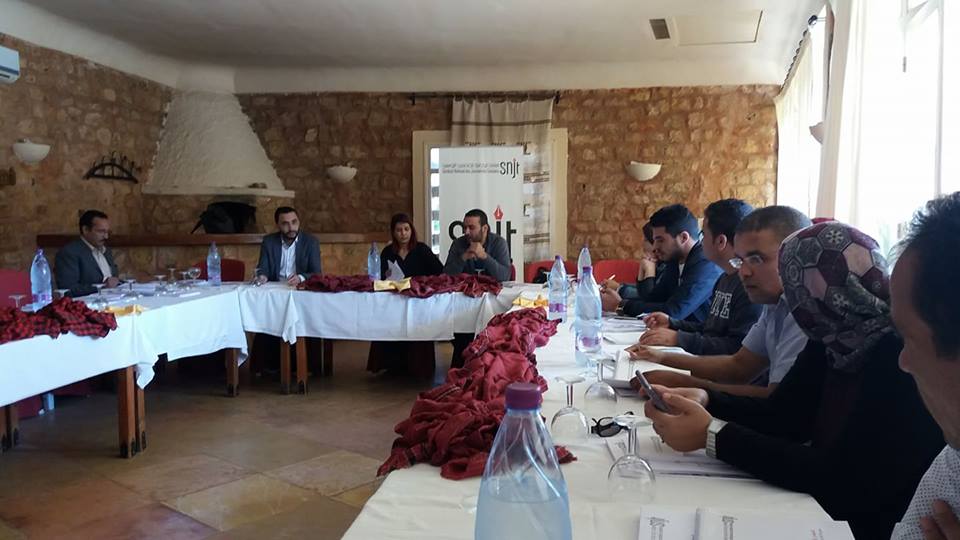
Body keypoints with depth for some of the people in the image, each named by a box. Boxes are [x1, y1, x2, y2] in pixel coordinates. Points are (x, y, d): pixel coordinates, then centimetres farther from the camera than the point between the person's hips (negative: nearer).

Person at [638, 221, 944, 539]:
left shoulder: (906, 360, -24)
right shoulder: (833, 340, 1)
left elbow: (842, 482, -26)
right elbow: (780, 415, 2)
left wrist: (712, 434, -25)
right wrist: (705, 400, -15)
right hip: (829, 514, 6)